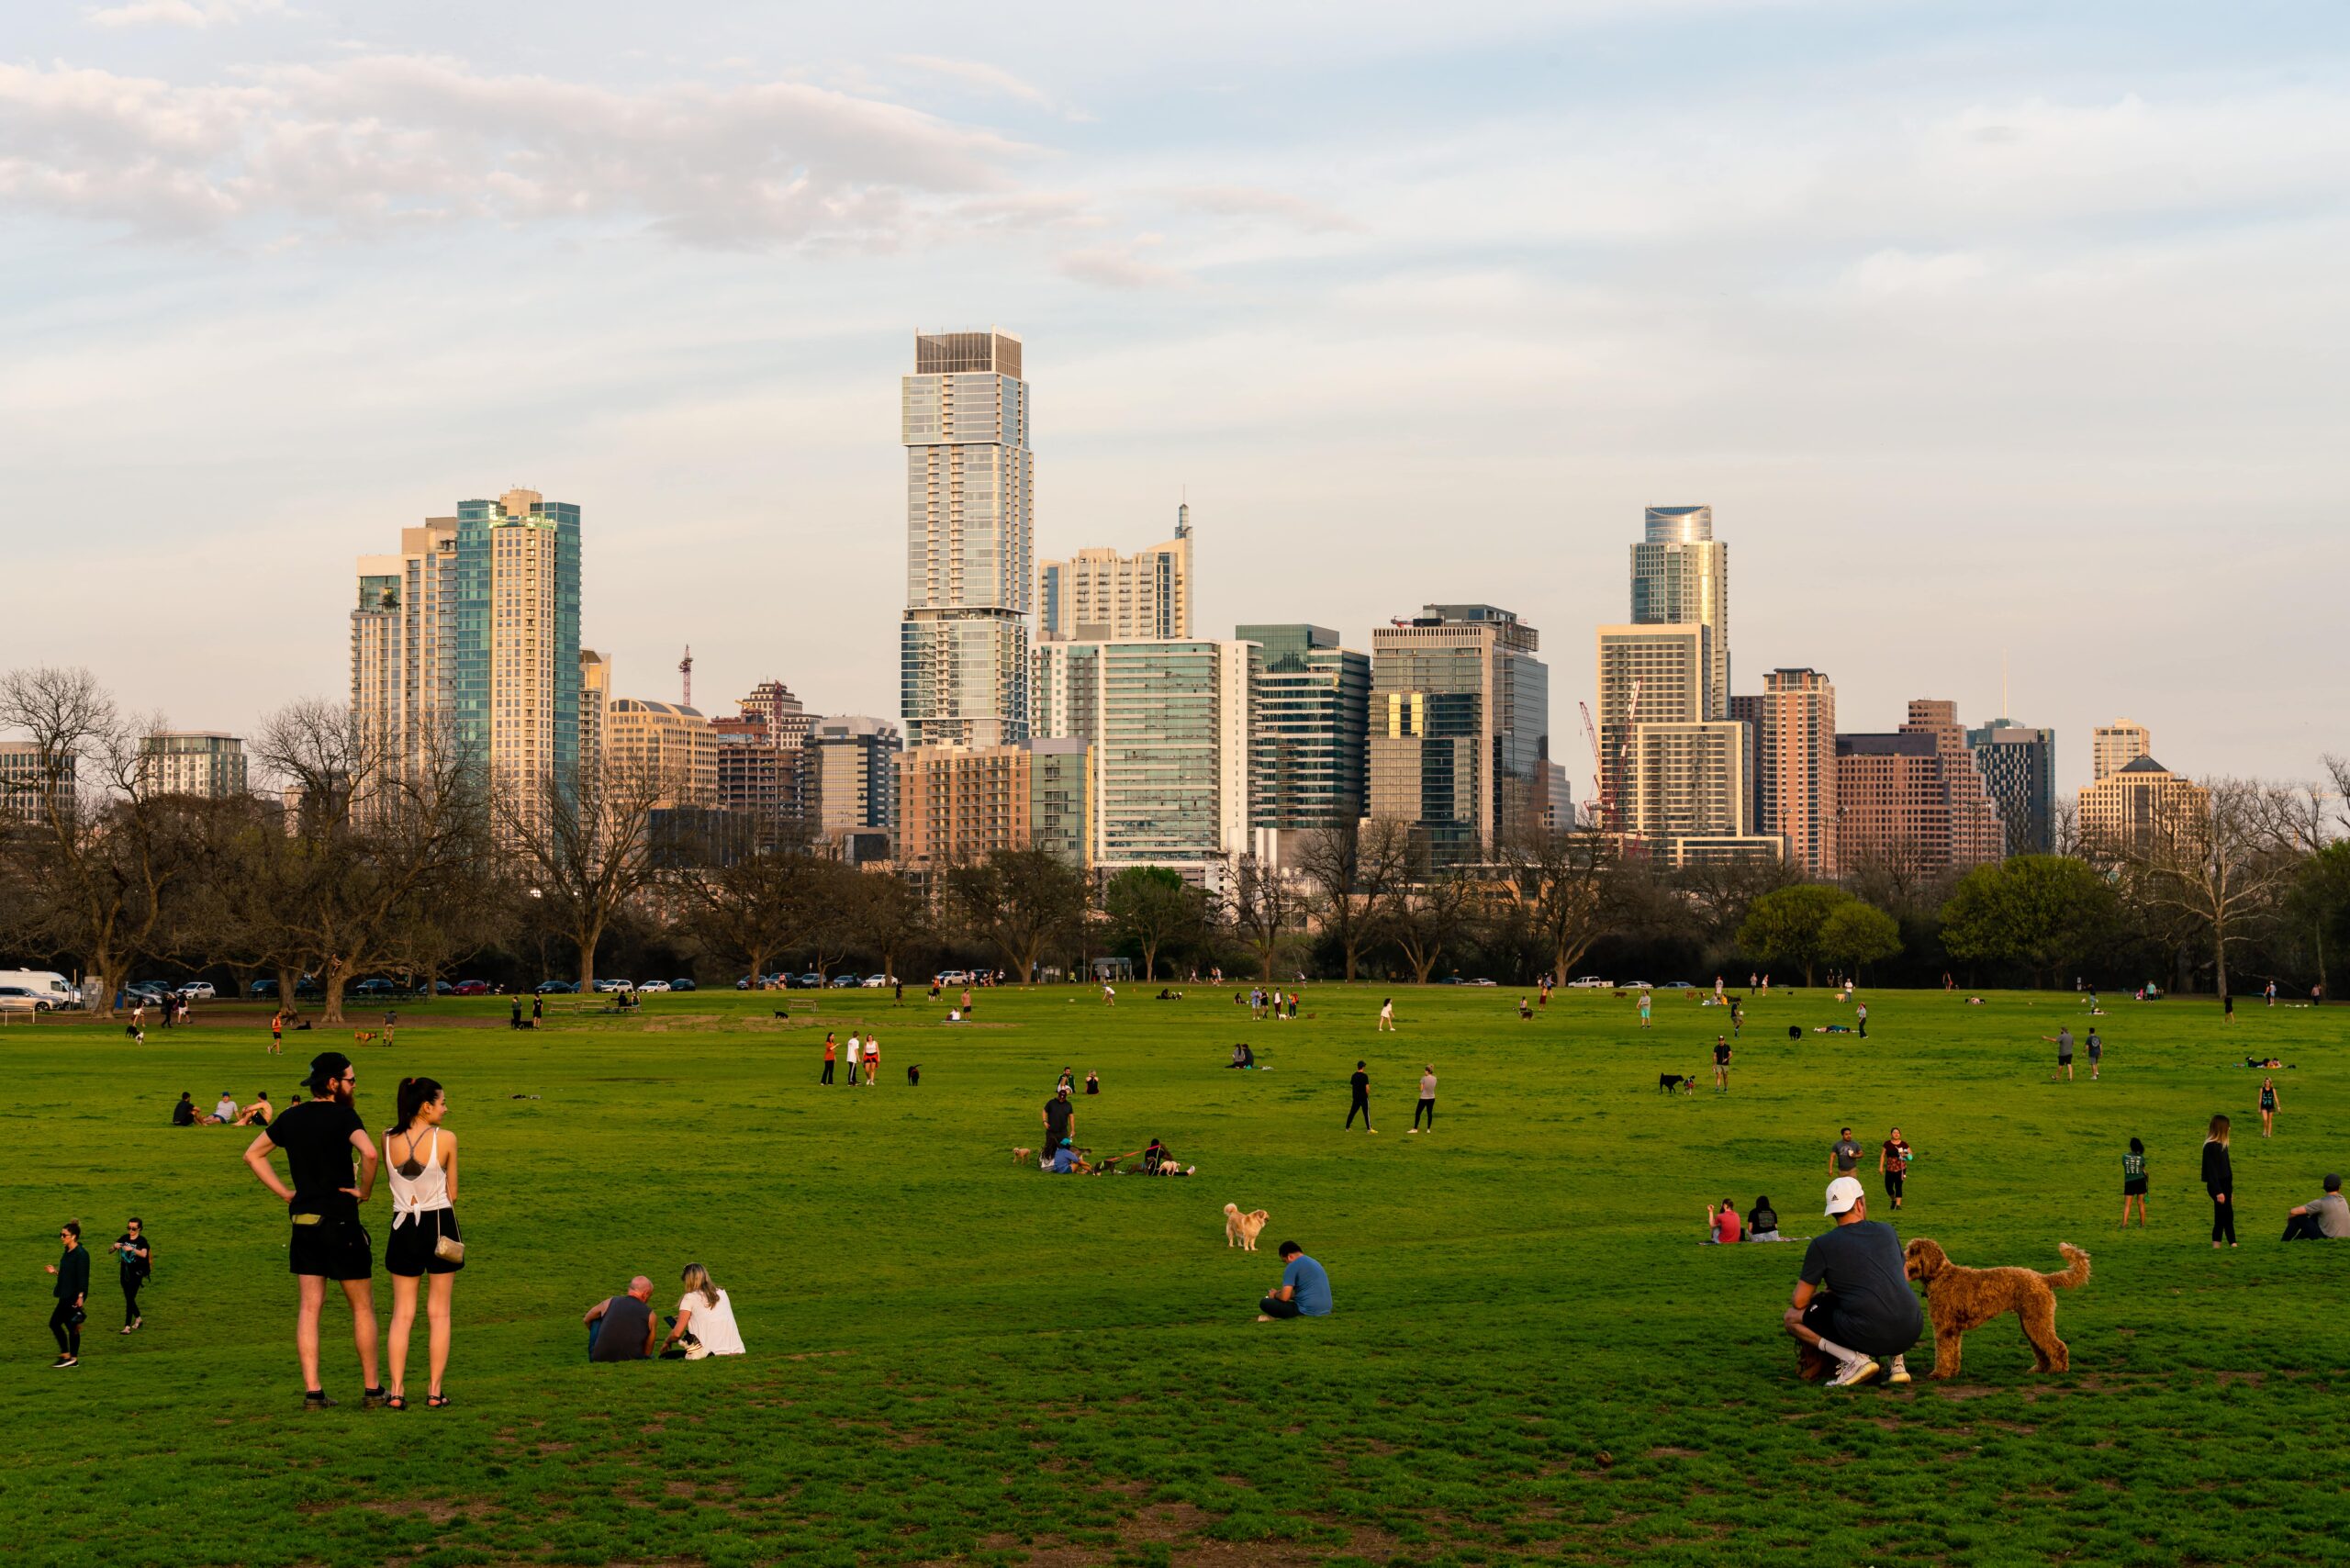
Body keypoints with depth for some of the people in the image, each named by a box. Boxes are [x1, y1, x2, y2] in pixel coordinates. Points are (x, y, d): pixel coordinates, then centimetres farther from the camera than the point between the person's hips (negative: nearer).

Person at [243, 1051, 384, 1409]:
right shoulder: (343, 1116, -12)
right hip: (340, 1221, -5)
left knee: (308, 1308, 5)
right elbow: (369, 1153, -29)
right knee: (362, 1308, 7)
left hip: (303, 1221, 5)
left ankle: (312, 1391, 0)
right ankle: (372, 1389, 12)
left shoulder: (291, 1118, 9)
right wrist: (365, 1191, -12)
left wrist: (286, 1193, 14)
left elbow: (252, 1154, 19)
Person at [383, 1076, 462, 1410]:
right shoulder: (446, 1139, -11)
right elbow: (452, 1193, -1)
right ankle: (435, 1391, 6)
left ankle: (397, 1390, 4)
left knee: (402, 1313, 9)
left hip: (403, 1226, 2)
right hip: (440, 1224, -2)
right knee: (438, 1312, 7)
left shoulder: (388, 1139, -3)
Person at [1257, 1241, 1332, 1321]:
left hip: (1307, 1311, -9)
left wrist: (1275, 1295, 11)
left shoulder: (1293, 1266, -9)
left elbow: (1284, 1297, -13)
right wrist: (1280, 1293, 27)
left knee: (1265, 1303, -6)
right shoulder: (1314, 1263, 19)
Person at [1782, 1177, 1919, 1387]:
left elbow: (1799, 1302, 4)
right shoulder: (1887, 1231, 13)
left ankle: (1855, 1360, -3)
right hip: (1910, 1332, 5)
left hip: (1867, 1337, -5)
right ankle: (1897, 1361, 16)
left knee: (1792, 1317, 12)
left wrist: (1821, 1294, 29)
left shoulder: (1821, 1245, 0)